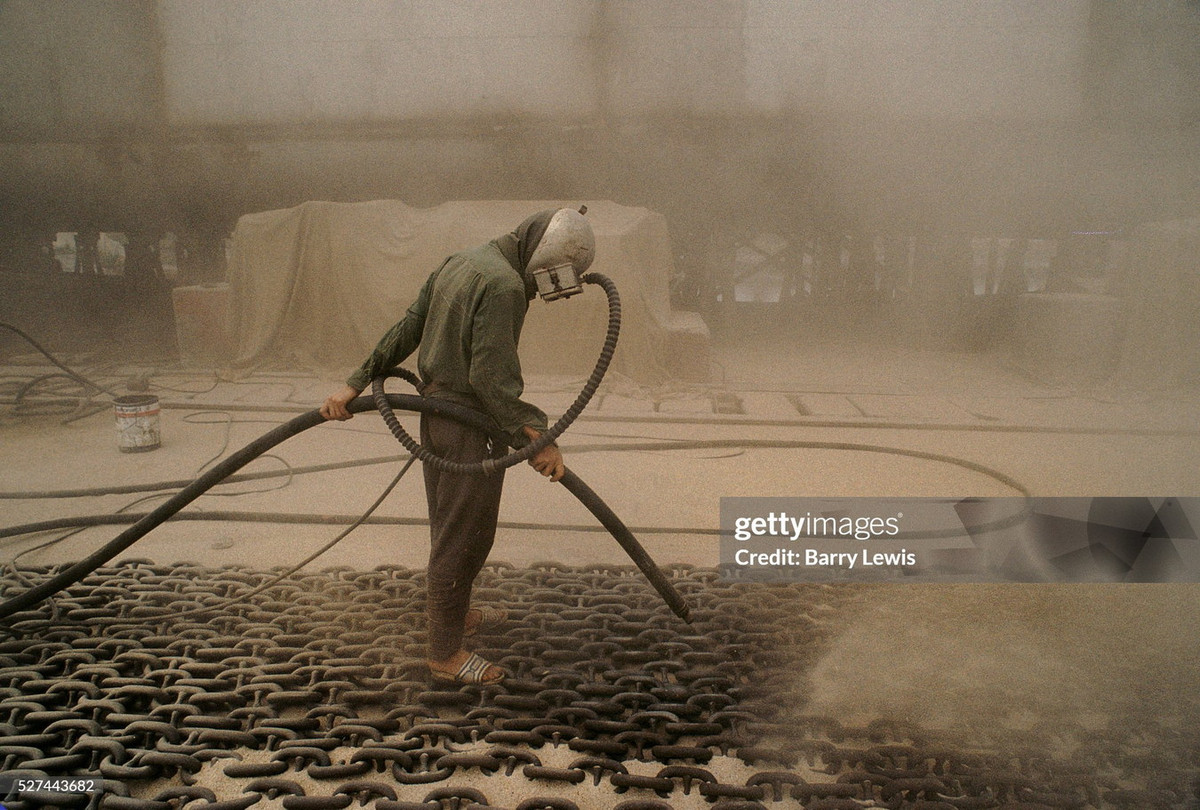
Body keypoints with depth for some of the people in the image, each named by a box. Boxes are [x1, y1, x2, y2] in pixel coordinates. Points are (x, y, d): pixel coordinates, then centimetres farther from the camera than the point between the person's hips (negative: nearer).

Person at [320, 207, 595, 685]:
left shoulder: (461, 263, 10)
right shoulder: (504, 285, -21)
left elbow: (406, 330, 11)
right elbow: (491, 376, -26)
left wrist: (357, 383, 12)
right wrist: (534, 436, -25)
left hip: (436, 414, 10)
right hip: (469, 427, -10)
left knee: (451, 527, 23)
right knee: (464, 534, 2)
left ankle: (453, 612, 42)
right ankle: (446, 655, 14)